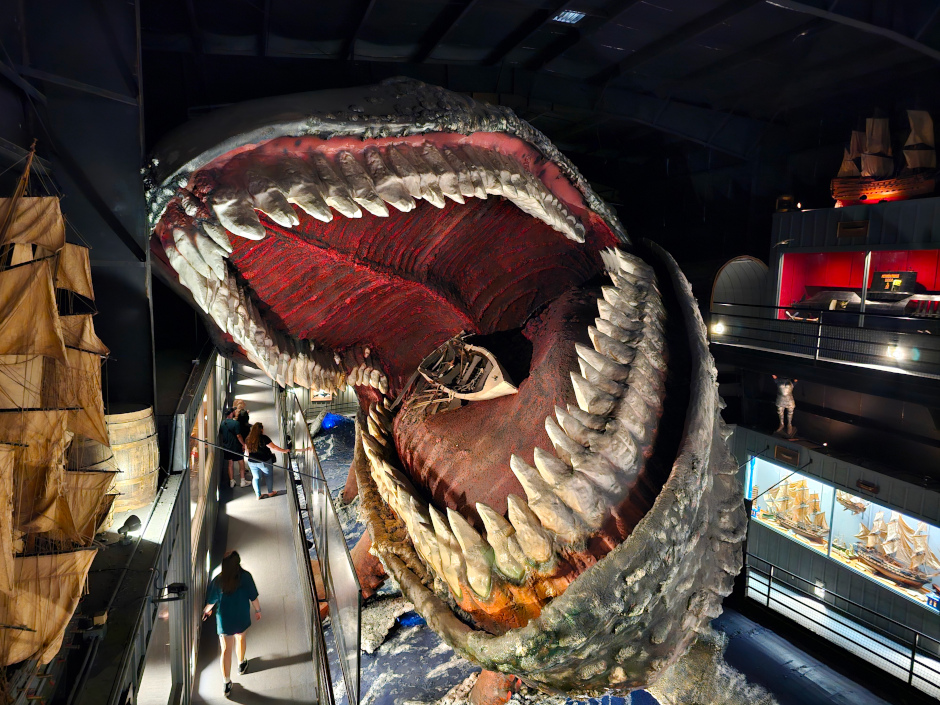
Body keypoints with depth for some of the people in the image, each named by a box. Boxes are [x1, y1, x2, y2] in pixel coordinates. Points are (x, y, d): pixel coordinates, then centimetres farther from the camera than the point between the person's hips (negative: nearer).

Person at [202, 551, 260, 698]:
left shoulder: (218, 580, -16)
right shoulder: (245, 577, -19)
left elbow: (211, 601, -4)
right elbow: (253, 597, -11)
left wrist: (206, 611, 18)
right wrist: (258, 610, 7)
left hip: (224, 620, 0)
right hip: (242, 618, 0)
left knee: (226, 650, 11)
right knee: (240, 638, 28)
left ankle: (227, 684, 17)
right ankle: (241, 664, 50)